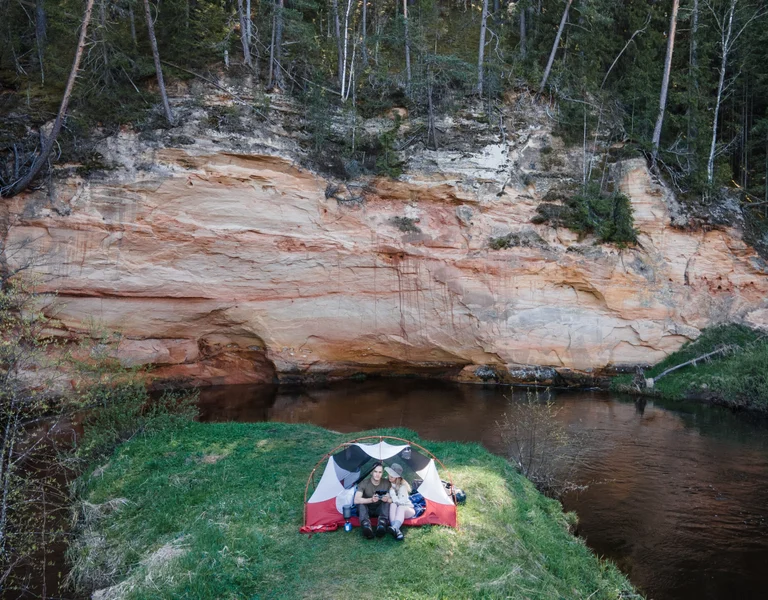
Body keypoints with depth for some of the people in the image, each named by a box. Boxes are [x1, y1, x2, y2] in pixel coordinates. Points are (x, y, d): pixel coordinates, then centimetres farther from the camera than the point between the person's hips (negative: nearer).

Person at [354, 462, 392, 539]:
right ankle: (366, 526, -53)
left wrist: (387, 499, -38)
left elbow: (392, 499, -14)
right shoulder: (364, 483, -19)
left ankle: (381, 526, -43)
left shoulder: (386, 483, -12)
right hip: (366, 510, -2)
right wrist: (371, 500, -45)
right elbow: (356, 500, -31)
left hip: (379, 510, 2)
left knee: (387, 502, -27)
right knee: (361, 503, -32)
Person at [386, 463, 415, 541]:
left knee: (401, 507, -37)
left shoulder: (402, 486, -18)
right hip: (394, 510, 3)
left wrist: (392, 493, -28)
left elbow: (401, 502, -24)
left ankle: (394, 528, -61)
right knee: (392, 505, -32)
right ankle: (396, 530, -51)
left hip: (406, 509, -3)